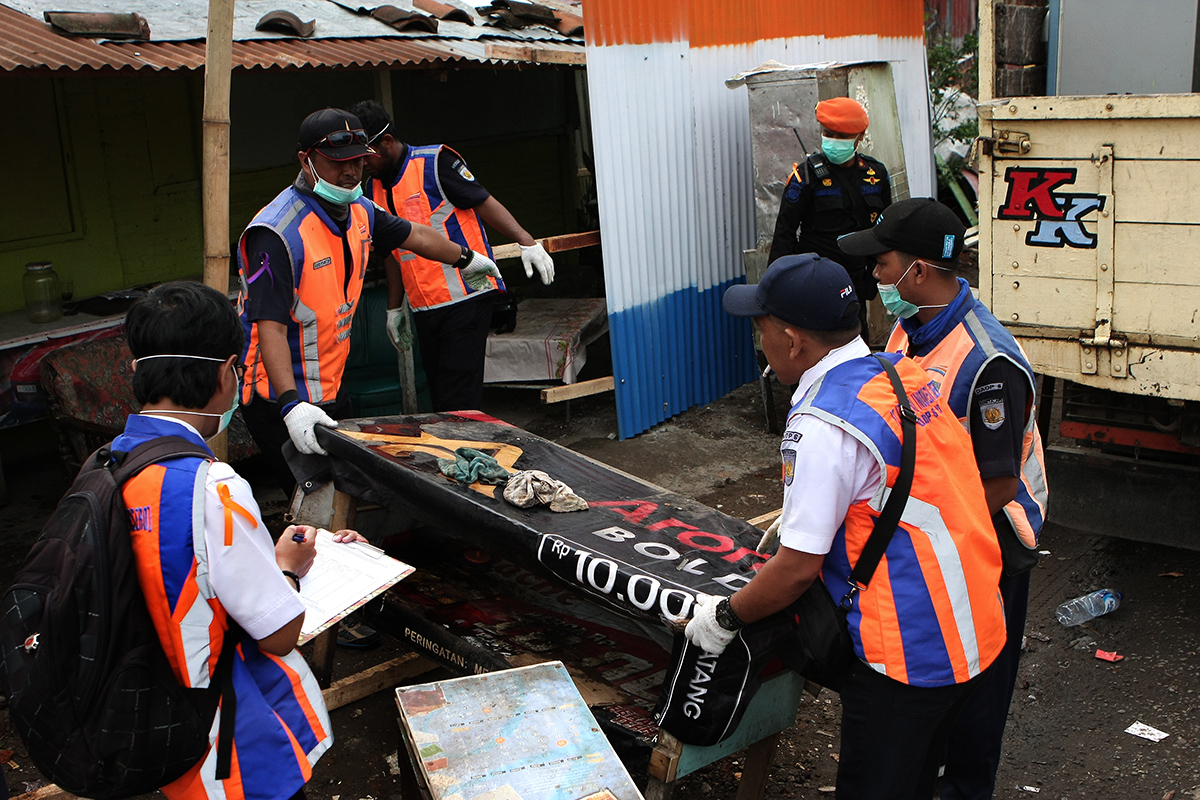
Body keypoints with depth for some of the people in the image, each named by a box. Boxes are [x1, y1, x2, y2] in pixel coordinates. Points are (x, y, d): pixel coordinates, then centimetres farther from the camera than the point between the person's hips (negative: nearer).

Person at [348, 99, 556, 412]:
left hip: (466, 298, -7)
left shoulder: (434, 163, -7)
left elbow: (484, 202, -8)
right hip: (422, 308, 7)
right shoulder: (374, 188, 14)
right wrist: (394, 307, 23)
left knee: (459, 401, -11)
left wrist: (527, 243, -19)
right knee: (439, 400, 7)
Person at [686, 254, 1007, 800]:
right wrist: (797, 520, 26)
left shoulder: (821, 426, -23)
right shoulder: (905, 373, 3)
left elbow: (799, 568, -20)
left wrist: (725, 617, -6)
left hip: (907, 658, -9)